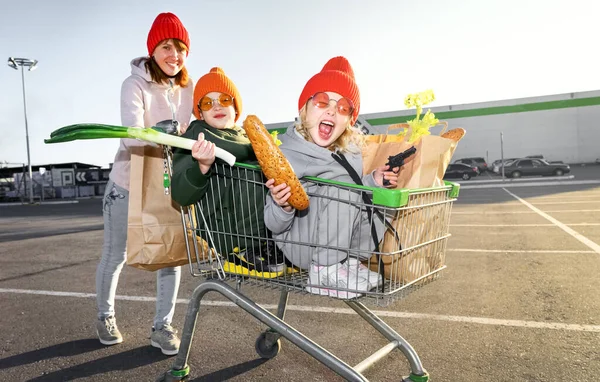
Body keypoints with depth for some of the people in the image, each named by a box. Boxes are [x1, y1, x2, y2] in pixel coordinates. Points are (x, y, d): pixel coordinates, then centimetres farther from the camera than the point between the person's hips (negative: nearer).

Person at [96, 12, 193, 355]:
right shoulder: (135, 85, -18)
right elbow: (133, 136, -33)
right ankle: (106, 316, 35)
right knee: (116, 255, 11)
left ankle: (162, 326, 17)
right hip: (128, 183, -3)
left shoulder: (190, 88, -3)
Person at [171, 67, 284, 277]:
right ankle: (247, 252, -17)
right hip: (228, 233, -6)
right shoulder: (194, 138, 7)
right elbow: (180, 195, -7)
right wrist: (202, 167, -25)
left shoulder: (248, 136, 24)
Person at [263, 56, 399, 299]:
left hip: (337, 243, 6)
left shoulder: (350, 153, 1)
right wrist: (282, 208, -36)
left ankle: (351, 262, -4)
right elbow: (274, 226, -13)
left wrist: (373, 182, -5)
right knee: (342, 185, -25)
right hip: (300, 247, -6)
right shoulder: (286, 155, -15)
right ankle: (326, 272, -20)